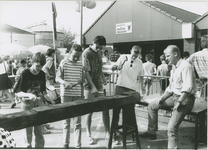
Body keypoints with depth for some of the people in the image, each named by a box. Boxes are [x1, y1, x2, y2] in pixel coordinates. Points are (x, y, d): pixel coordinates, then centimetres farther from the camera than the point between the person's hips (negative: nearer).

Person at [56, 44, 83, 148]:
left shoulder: (80, 64, 6)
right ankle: (66, 143, 21)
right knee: (66, 121, 8)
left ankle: (78, 144, 12)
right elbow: (57, 78, -6)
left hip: (77, 95, 2)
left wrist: (81, 81, -9)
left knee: (77, 121, 3)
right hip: (66, 94, -2)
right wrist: (65, 82, -26)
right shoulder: (64, 63, -3)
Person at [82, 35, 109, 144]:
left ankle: (107, 133, 19)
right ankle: (89, 135, 19)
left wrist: (103, 78, 8)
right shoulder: (87, 53, -12)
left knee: (105, 109, 6)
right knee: (89, 111, 3)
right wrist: (93, 86, -20)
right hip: (89, 87, -6)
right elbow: (86, 72, -17)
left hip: (99, 86, 6)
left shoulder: (99, 52, 10)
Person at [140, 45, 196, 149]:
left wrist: (178, 103, -28)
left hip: (185, 99, -10)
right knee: (151, 105, 12)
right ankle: (151, 132, 24)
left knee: (171, 127, -24)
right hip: (174, 96, 10)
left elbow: (188, 87, -27)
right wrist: (162, 98, 7)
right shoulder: (174, 69, 14)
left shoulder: (185, 66, -16)